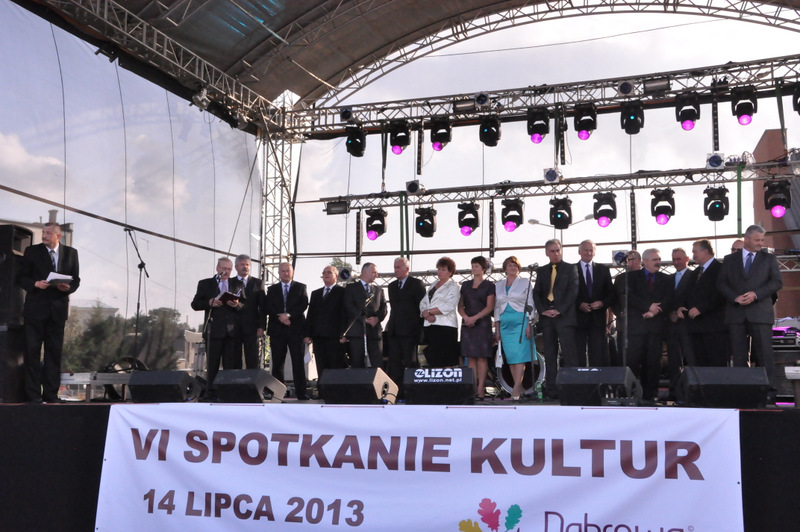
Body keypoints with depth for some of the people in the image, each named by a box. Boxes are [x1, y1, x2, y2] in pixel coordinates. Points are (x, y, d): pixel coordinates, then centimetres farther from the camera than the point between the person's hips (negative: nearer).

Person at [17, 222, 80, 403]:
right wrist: (35, 284, -16)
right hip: (35, 308, -2)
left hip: (58, 308, 2)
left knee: (54, 351, 5)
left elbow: (76, 279, 10)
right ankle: (33, 395, 1)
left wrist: (68, 287, -11)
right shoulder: (32, 251, 4)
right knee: (32, 350, -3)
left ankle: (51, 395, 11)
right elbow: (21, 277, 3)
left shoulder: (71, 253, 9)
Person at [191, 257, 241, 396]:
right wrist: (210, 303, -13)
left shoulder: (237, 284, 15)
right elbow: (195, 304, 4)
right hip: (214, 330, -2)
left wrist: (237, 304, -12)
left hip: (232, 331, 2)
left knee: (231, 364, 1)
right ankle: (210, 393, 4)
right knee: (212, 364, 1)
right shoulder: (205, 284, 9)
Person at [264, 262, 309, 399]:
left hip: (296, 328, -2)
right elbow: (267, 307, 4)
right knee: (277, 363, 3)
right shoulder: (272, 289, 14)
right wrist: (280, 317, -12)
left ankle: (301, 393, -3)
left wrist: (289, 315, -15)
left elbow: (304, 305, -3)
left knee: (298, 362, -4)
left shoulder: (301, 287, 9)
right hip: (277, 330, 2)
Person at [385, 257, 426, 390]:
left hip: (409, 329, -6)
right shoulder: (392, 286, 19)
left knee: (411, 362, -4)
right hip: (394, 329, 6)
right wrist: (390, 326, 11)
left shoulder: (417, 283, -1)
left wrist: (420, 328, -9)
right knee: (394, 362, 3)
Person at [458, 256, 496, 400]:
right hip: (467, 324, 4)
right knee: (470, 357, 1)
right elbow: (460, 305, 13)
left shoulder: (489, 285, 4)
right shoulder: (465, 285, 16)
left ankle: (481, 388, -7)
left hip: (482, 323, -4)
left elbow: (490, 307, -4)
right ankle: (472, 389, 2)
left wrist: (475, 318, -14)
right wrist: (465, 317, -6)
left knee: (481, 357, -6)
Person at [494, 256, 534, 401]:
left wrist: (529, 324, -9)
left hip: (521, 322, -4)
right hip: (505, 323, 4)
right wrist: (497, 328, 11)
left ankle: (516, 389, -18)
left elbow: (530, 305, 1)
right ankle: (520, 388, 4)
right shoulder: (498, 285, 16)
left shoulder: (525, 283, 6)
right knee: (510, 356, 0)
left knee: (519, 355, -12)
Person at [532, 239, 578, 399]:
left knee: (569, 354, -9)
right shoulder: (541, 271, 18)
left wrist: (559, 310, -11)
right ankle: (552, 390, 3)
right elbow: (536, 293, 12)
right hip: (546, 317, 4)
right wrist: (543, 310, -4)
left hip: (565, 316, -4)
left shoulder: (570, 269, 7)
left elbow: (573, 291, -2)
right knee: (550, 355, 2)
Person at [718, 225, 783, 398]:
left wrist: (756, 294, -11)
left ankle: (769, 391, -4)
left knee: (764, 352, -6)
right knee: (738, 354, 2)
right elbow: (721, 283, 7)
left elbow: (777, 282, 2)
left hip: (760, 312, -1)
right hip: (736, 313, 2)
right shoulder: (730, 260, 14)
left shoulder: (769, 258, 11)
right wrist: (735, 297, -10)